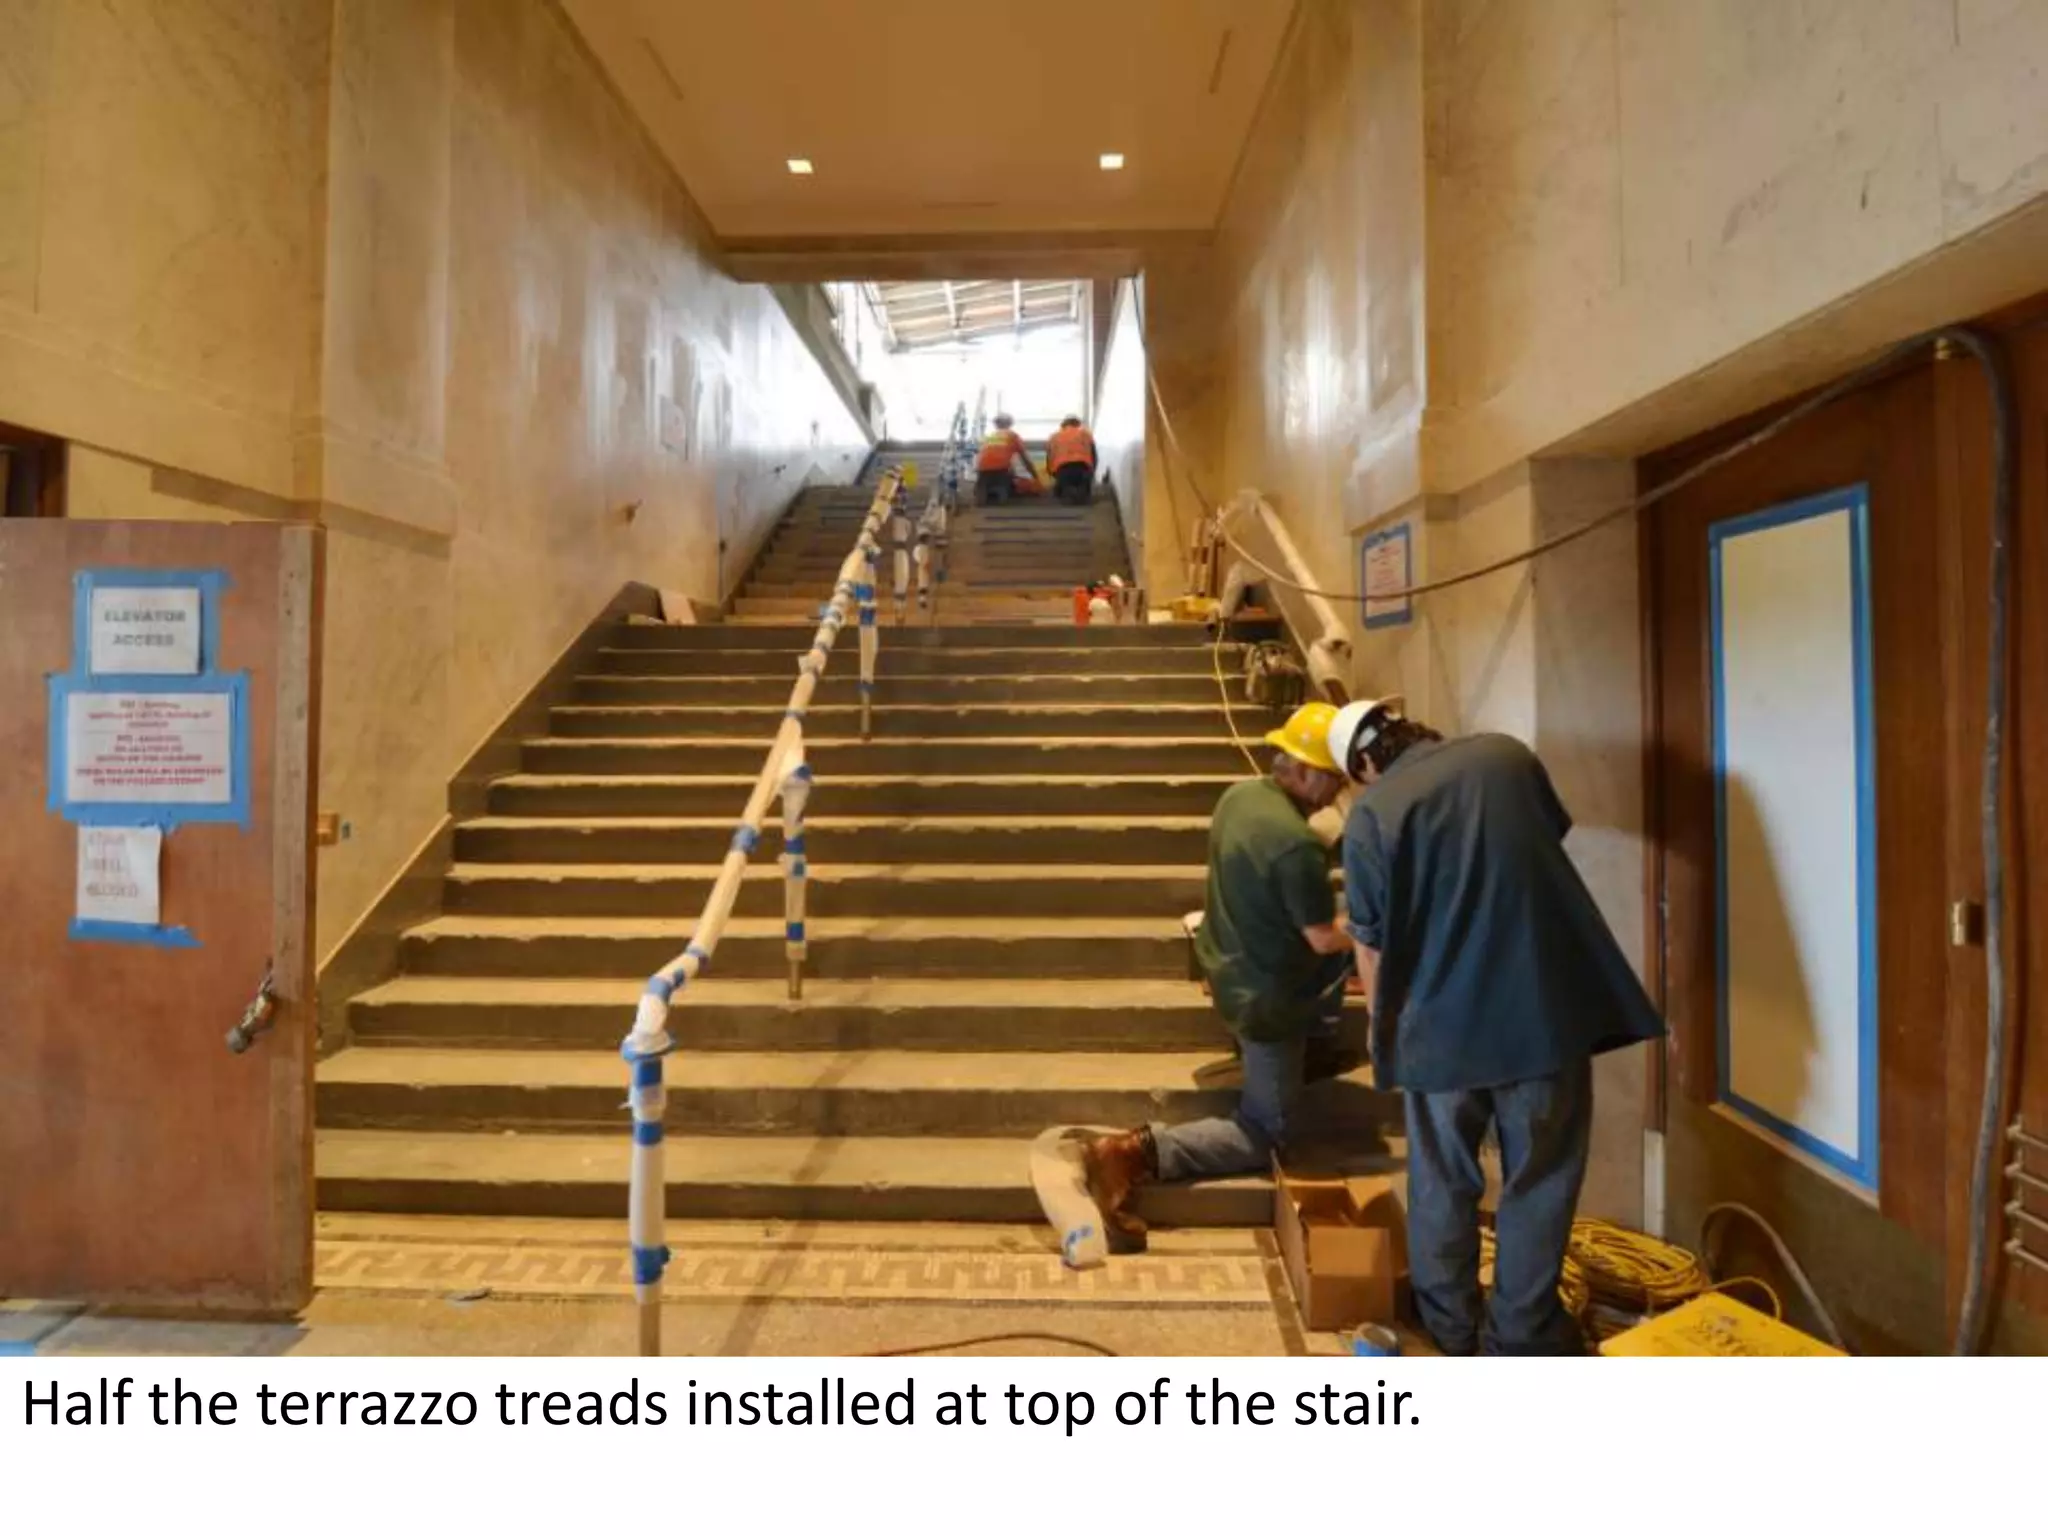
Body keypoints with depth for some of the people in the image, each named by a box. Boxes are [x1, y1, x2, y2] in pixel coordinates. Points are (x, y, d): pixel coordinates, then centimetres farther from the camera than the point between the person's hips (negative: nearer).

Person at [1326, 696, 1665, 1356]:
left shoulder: (1369, 813, -5)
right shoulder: (1506, 755, 3)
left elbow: (1370, 944, 0)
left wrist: (1388, 1022, 16)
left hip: (1441, 1023, -1)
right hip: (1545, 1008, 2)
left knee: (1442, 1180, 18)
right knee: (1539, 1178, 16)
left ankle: (1449, 1322, 33)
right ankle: (1521, 1331, 27)